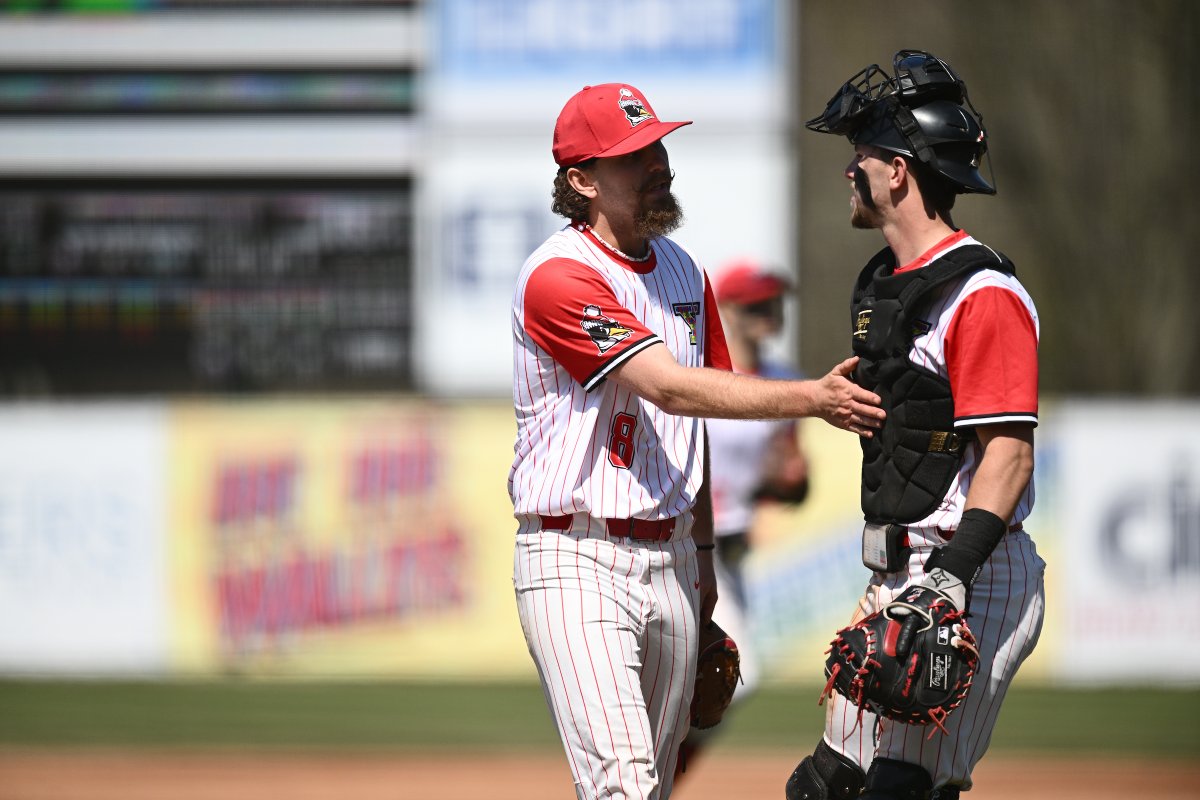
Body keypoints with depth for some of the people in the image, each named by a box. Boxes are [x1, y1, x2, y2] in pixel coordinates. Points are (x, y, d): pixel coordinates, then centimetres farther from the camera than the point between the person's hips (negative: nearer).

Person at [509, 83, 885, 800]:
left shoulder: (681, 270, 14)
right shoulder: (558, 277, -15)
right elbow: (673, 389, -24)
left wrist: (702, 553, 23)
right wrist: (813, 398, -30)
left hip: (669, 560, 8)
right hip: (577, 558, -8)